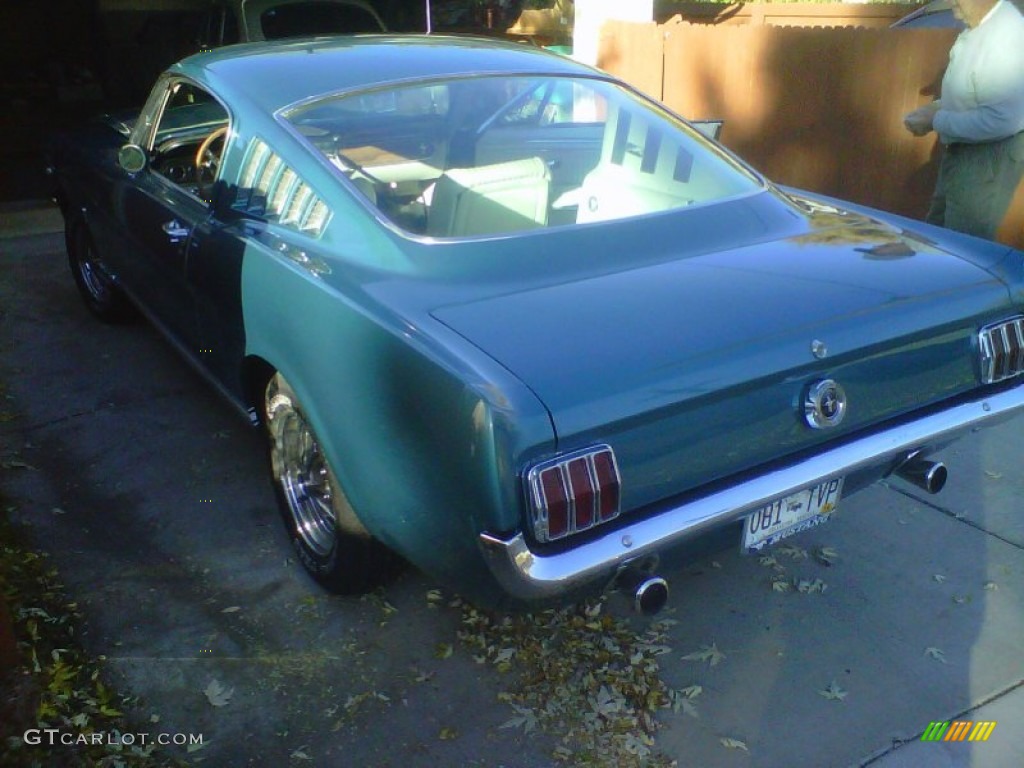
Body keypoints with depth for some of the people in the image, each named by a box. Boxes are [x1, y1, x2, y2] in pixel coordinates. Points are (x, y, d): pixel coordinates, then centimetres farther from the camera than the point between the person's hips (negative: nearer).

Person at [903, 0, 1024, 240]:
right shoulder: (978, 27, 2)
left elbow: (1000, 121, -30)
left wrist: (936, 121, -21)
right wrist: (938, 106, 2)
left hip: (990, 154, -10)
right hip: (963, 149, 10)